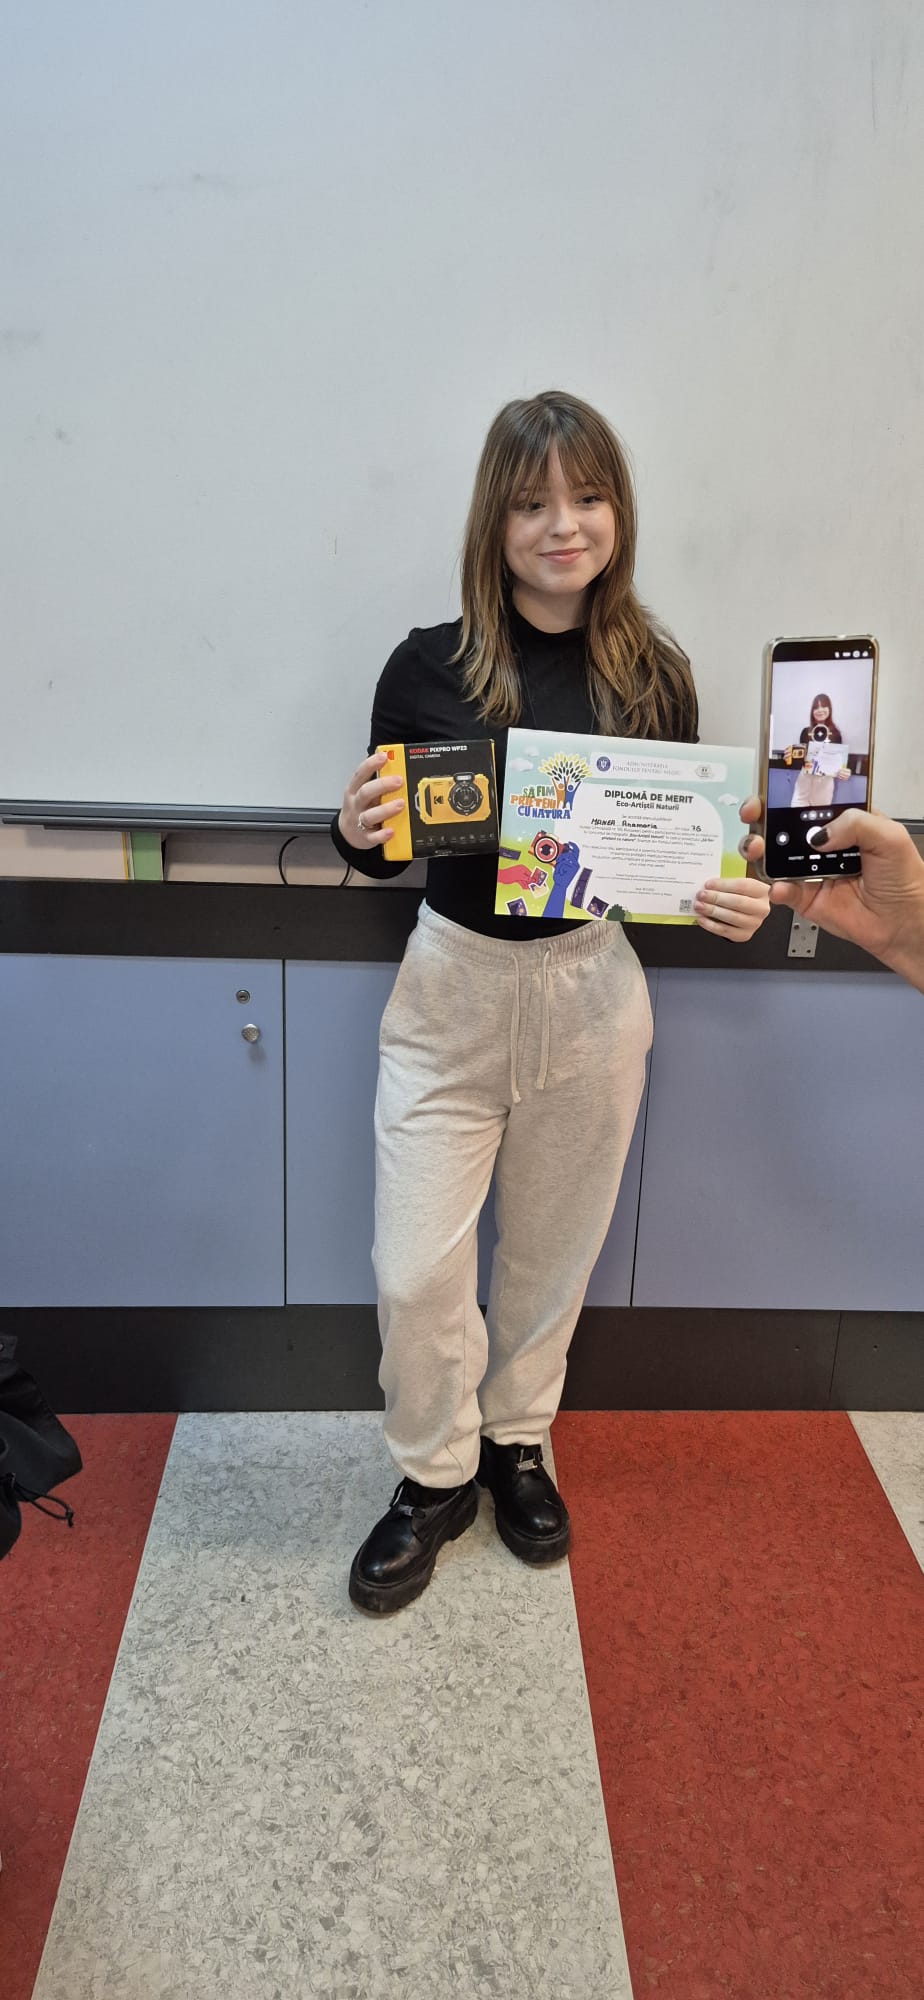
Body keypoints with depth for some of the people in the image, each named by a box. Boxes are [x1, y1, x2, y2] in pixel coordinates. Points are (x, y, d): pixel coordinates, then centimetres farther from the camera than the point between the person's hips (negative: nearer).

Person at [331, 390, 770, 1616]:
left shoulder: (655, 676, -3)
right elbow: (386, 851, 2)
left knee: (553, 1254, 17)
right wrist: (357, 831, -20)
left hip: (592, 998, 1)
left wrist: (733, 906, -14)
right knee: (416, 1269, 3)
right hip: (450, 993, -1)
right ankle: (435, 1477, 30)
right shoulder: (428, 668, -7)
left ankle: (517, 1444, 43)